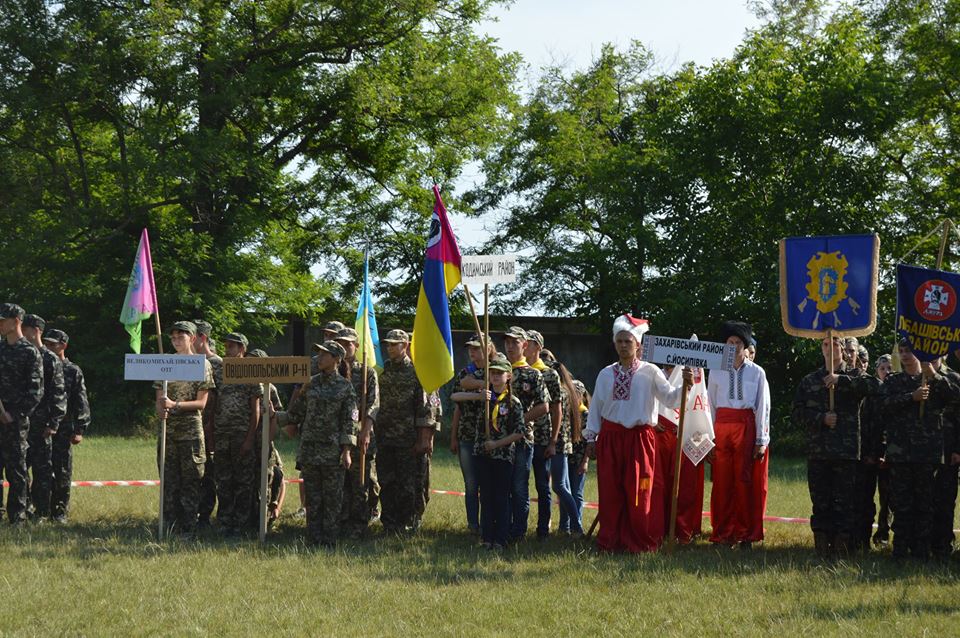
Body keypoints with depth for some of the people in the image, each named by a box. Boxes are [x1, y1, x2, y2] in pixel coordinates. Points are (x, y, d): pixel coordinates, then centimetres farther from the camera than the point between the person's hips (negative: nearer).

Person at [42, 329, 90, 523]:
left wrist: (79, 430, -9)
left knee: (62, 472, 1)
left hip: (63, 430, -2)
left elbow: (81, 403, -1)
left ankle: (60, 511, 7)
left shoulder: (73, 372, 2)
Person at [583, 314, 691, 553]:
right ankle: (611, 540, 13)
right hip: (610, 437, 3)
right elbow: (596, 407, 12)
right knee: (609, 491, 4)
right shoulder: (606, 374, 9)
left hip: (639, 437, -3)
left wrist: (684, 386, -23)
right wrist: (591, 438, 9)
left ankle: (641, 542, 7)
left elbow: (670, 399, -6)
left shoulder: (650, 372, 0)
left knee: (638, 493, -1)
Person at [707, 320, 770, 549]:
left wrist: (761, 440, -3)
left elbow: (763, 408, 3)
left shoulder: (757, 373, 5)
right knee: (723, 482, 0)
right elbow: (711, 407, 9)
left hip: (747, 430, -1)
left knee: (746, 481, -1)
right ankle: (724, 534, 6)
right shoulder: (716, 372, 8)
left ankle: (746, 535, 6)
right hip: (722, 429, 1)